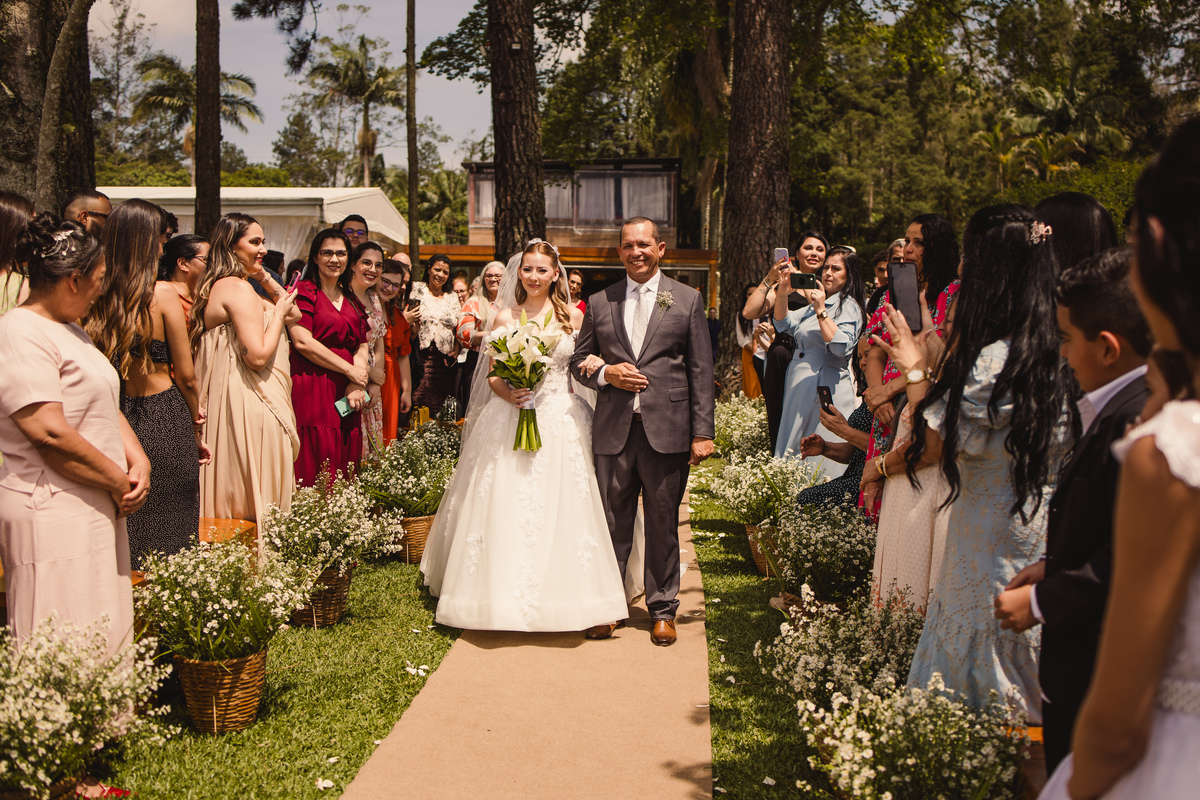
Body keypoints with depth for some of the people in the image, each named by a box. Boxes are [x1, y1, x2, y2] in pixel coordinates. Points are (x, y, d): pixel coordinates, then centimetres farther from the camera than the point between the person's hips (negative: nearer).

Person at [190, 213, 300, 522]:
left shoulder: (216, 286, 15)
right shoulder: (238, 289, -15)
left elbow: (295, 314, 21)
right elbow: (258, 355, -23)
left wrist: (264, 277, 9)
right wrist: (279, 312, -10)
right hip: (250, 406, -10)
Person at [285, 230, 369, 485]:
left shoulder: (352, 299, 19)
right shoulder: (304, 291, 0)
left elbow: (362, 346, 14)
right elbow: (302, 342, -11)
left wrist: (357, 385, -4)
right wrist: (349, 370, -7)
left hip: (347, 395, 6)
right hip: (312, 388, -6)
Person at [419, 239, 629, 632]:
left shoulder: (573, 316, 7)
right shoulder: (505, 317, 6)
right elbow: (493, 375, 6)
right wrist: (509, 394, -13)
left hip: (562, 422, 0)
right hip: (512, 421, 0)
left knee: (561, 508, -2)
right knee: (506, 507, -3)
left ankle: (560, 593, 10)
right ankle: (503, 595, 8)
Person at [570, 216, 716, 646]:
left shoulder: (688, 300, 6)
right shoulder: (600, 302, 11)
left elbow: (701, 370, 2)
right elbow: (578, 361, 15)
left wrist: (702, 432, -4)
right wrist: (606, 373, -8)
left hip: (667, 431, -1)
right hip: (613, 431, 2)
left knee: (663, 524, 6)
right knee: (612, 523, 6)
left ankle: (662, 610, 19)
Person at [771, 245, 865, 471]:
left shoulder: (848, 306, -6)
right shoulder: (815, 304, 19)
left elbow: (841, 347, -20)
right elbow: (785, 323, 11)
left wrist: (821, 311, -23)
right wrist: (782, 294, -6)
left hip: (826, 390, -8)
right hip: (800, 388, 8)